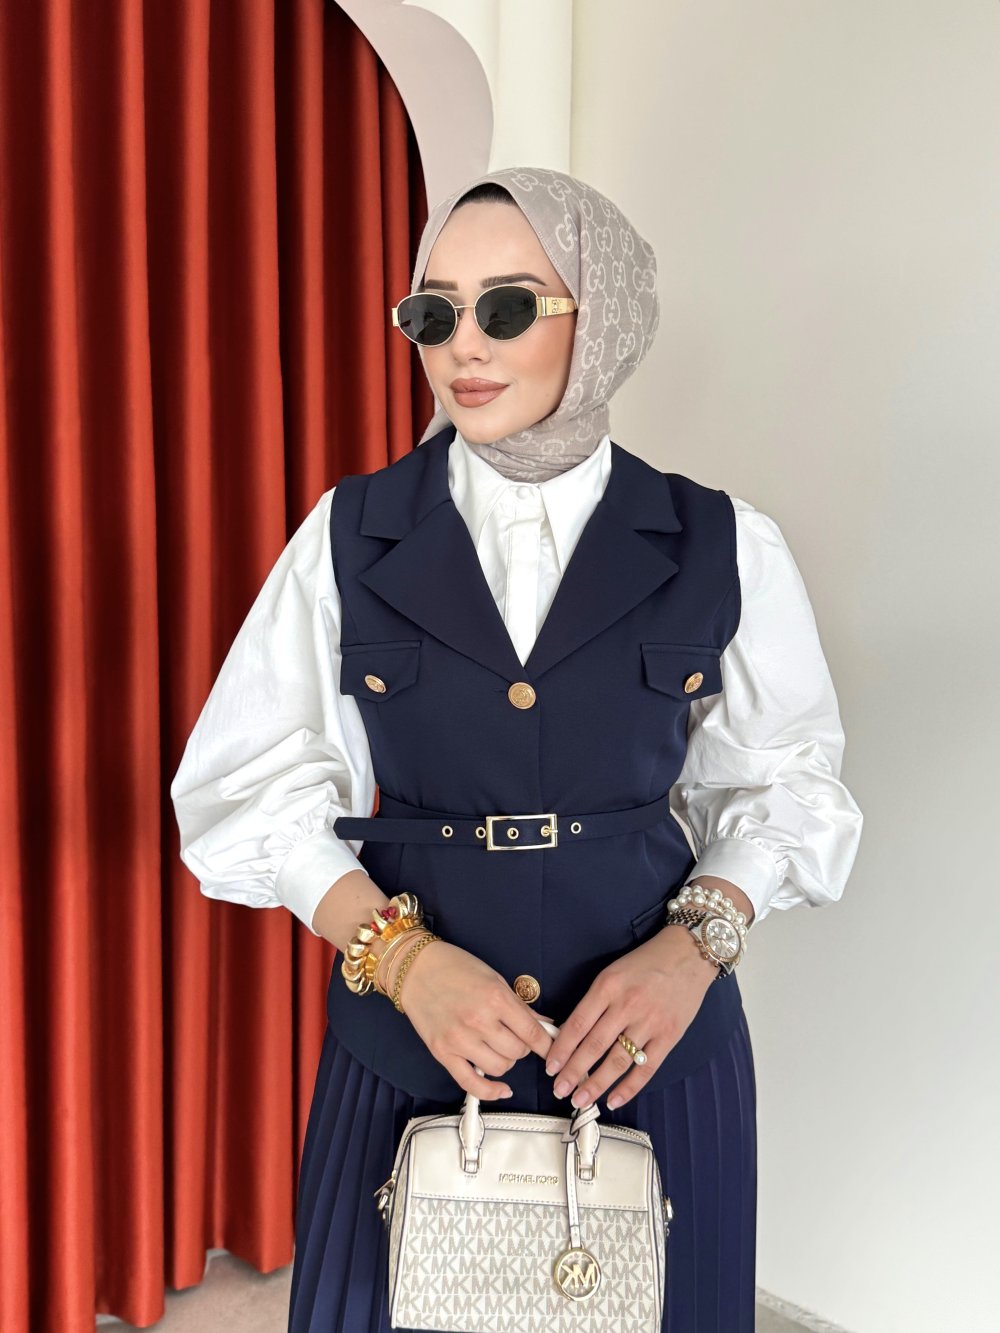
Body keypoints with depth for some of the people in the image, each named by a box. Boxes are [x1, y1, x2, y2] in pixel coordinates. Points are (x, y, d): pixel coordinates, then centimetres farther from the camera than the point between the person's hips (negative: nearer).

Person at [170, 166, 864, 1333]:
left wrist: (698, 946, -12)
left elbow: (786, 776, 5)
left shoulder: (723, 547, -3)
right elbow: (250, 783, -2)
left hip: (650, 1033, 0)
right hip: (404, 1037, 1)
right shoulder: (352, 534, -2)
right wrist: (402, 955, -15)